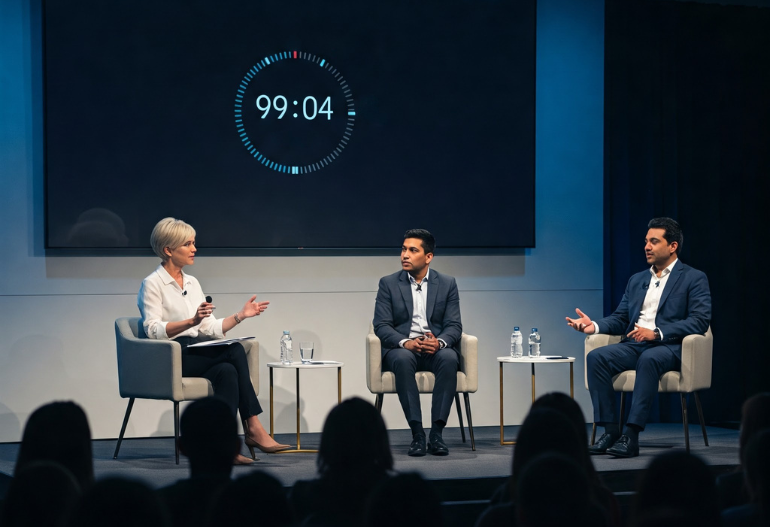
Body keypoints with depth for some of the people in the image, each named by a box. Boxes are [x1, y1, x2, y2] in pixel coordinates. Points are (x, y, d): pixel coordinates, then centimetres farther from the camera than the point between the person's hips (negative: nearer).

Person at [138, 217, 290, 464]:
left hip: (195, 354, 6)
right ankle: (254, 429, -28)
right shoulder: (153, 284, -4)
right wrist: (192, 321, -27)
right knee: (234, 351, -27)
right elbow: (153, 330, -16)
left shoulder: (192, 283, 17)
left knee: (227, 370, -28)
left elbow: (210, 329, 14)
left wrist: (241, 315, 2)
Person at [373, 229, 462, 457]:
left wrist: (440, 342, -23)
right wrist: (405, 342, -23)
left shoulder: (447, 284, 7)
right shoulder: (388, 284, 5)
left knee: (449, 357, -35)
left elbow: (454, 326, 1)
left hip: (435, 350, 1)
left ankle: (436, 433, -34)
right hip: (401, 349, -1)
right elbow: (381, 326, -3)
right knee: (403, 359, -37)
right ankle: (417, 433, -36)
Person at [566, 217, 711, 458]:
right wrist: (595, 326, -3)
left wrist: (656, 333, -20)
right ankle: (610, 430, -23)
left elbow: (700, 320, -9)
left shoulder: (694, 279, 4)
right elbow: (620, 319, 20)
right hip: (634, 345, 6)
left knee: (649, 359, -39)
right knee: (596, 357, -23)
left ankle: (631, 435, -40)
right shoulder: (637, 280, 23)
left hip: (669, 347, -6)